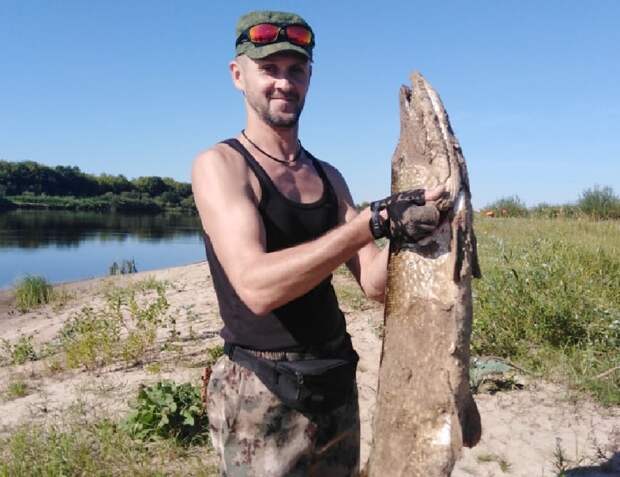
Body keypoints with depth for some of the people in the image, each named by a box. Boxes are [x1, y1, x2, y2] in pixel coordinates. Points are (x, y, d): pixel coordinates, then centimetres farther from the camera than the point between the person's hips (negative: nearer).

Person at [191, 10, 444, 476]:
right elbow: (257, 287, -26)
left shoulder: (328, 176, 7)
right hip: (263, 394, -6)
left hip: (337, 385, 6)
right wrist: (373, 221, -29)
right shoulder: (220, 164, -11)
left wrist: (403, 225, -17)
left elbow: (375, 283, 2)